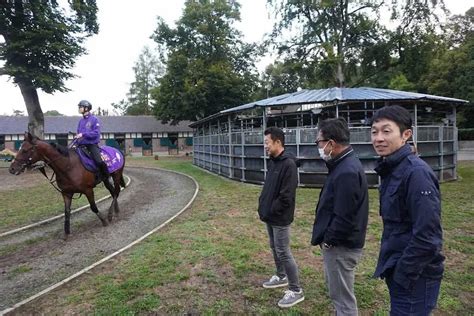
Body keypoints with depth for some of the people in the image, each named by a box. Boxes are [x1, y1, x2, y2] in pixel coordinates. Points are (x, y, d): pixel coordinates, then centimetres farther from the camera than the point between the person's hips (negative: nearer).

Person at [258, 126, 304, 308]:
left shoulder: (288, 164, -20)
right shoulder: (272, 162, 8)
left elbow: (286, 196, -23)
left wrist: (270, 212, -14)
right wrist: (262, 207, 7)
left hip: (280, 218, -9)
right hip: (270, 216, 9)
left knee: (283, 252, -1)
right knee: (274, 248, 21)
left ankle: (296, 290, 13)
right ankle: (281, 277, 40)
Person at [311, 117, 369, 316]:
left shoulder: (347, 172, -26)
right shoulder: (345, 164, 7)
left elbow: (344, 218, -28)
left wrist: (328, 240, -15)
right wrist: (328, 238, 12)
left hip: (340, 247, -10)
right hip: (338, 243, 10)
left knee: (343, 298, 7)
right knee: (337, 291, 26)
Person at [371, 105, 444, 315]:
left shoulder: (416, 173, -22)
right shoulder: (391, 170, 6)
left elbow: (427, 237, -24)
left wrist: (402, 276, -17)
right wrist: (391, 269, 12)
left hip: (414, 277, -8)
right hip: (398, 270, 8)